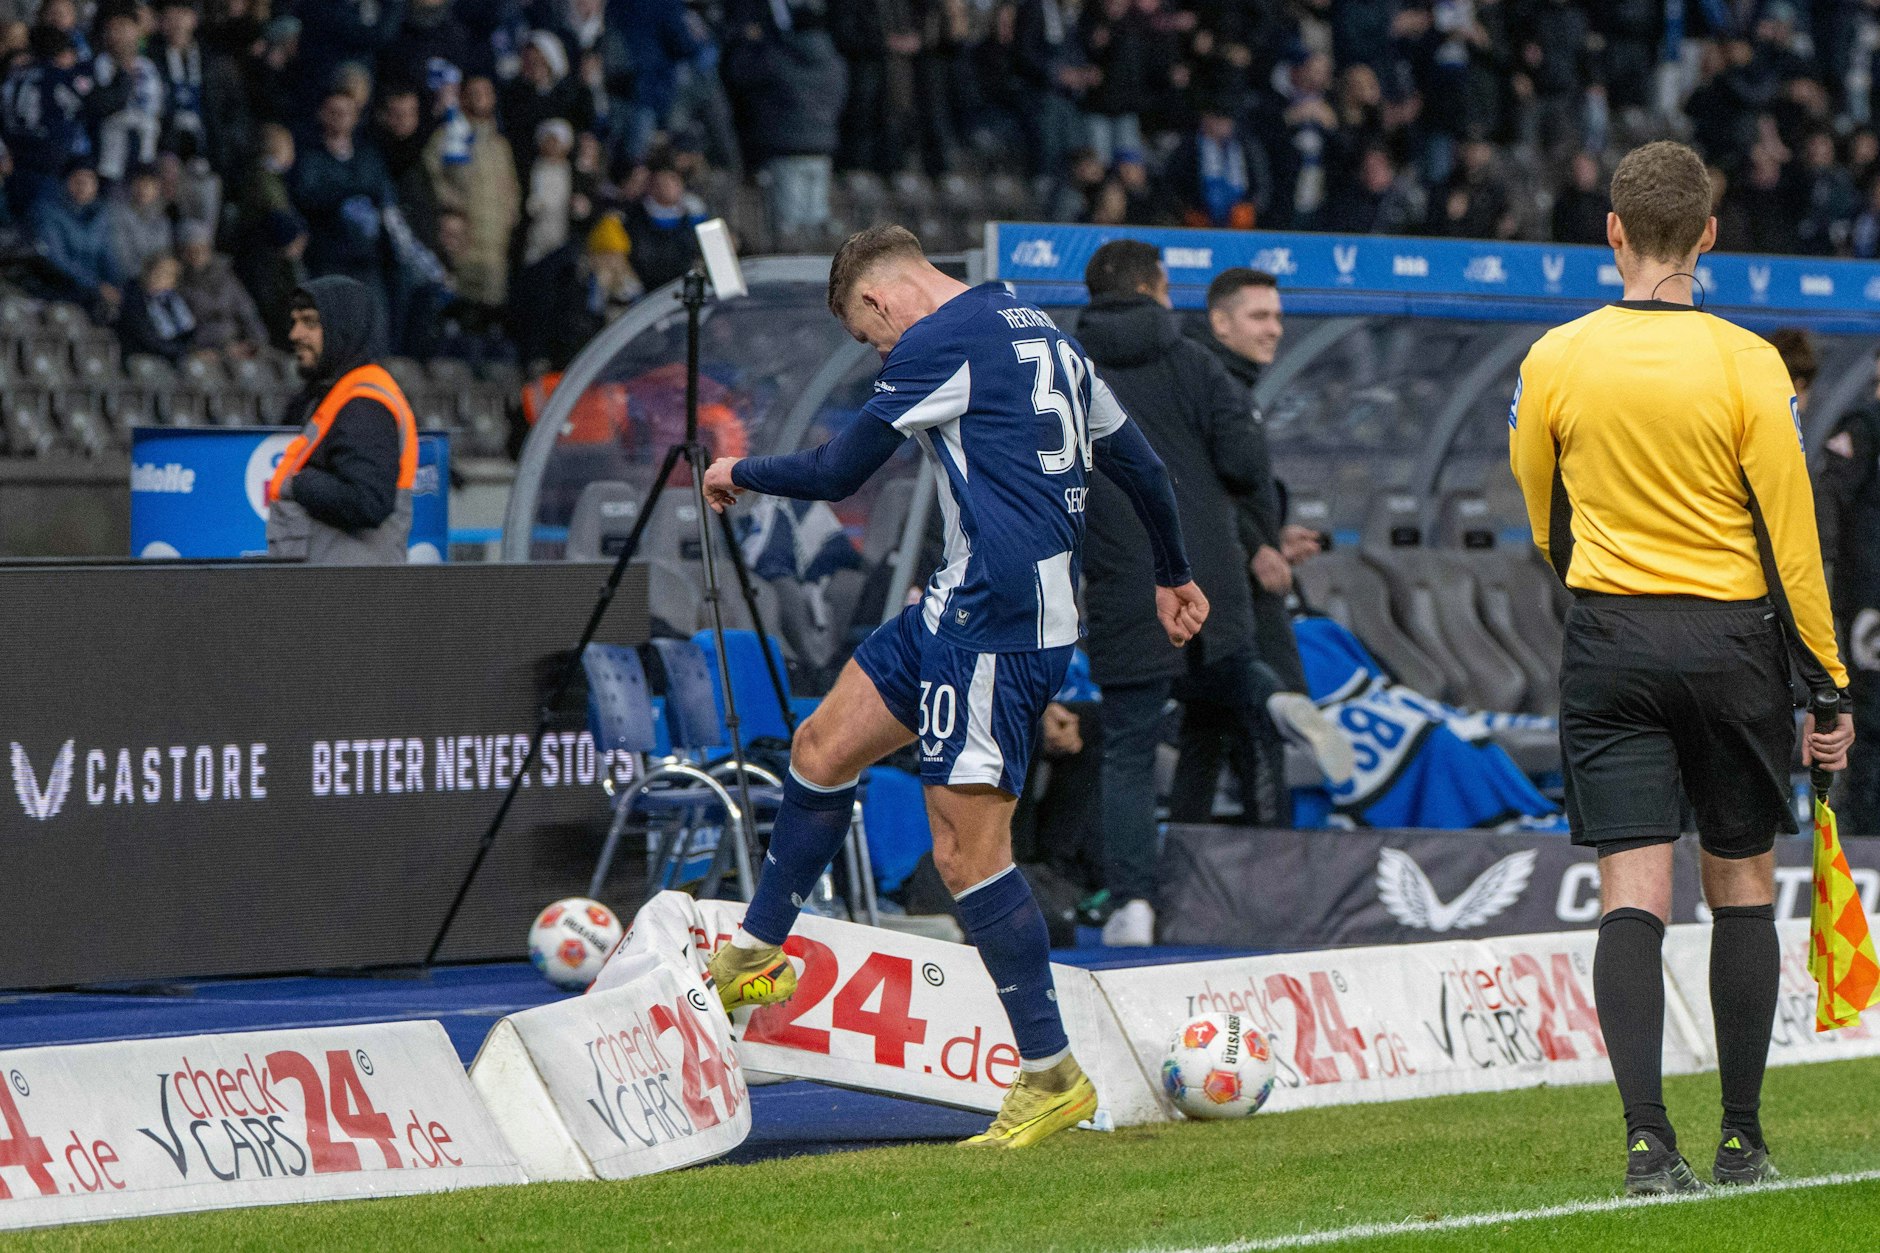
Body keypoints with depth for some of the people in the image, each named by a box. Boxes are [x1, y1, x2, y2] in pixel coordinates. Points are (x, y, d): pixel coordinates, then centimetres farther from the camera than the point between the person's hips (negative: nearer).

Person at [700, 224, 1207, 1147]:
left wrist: (740, 473, 15)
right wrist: (1172, 578, 38)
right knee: (822, 746, 16)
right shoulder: (1041, 335, 17)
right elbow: (1138, 464, 25)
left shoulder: (941, 341, -10)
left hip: (997, 620, -10)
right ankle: (755, 960, 28)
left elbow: (836, 474, -4)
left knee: (966, 847, -8)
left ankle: (1053, 1079, -5)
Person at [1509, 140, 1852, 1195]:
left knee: (1633, 898, -2)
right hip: (1732, 640, -1)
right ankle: (1743, 1140, 16)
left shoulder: (1554, 360, -1)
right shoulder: (1746, 365, -9)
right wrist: (1827, 683, 0)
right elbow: (1791, 534, -8)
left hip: (1607, 637, 1)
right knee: (1743, 887, 11)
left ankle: (1648, 1138, -15)